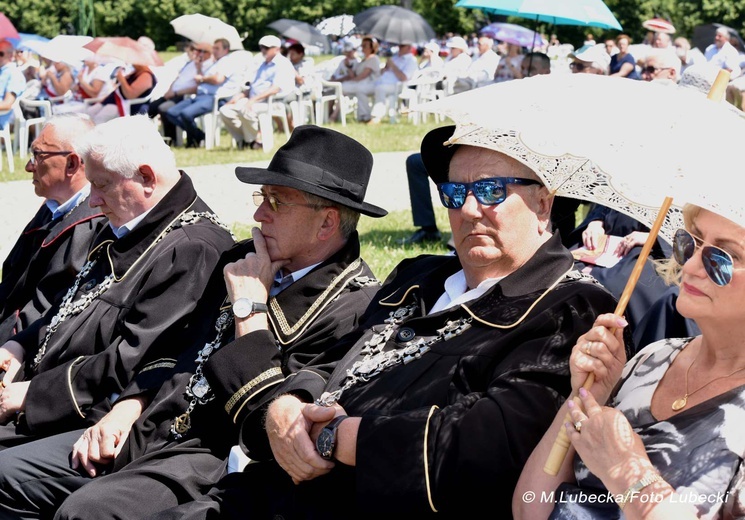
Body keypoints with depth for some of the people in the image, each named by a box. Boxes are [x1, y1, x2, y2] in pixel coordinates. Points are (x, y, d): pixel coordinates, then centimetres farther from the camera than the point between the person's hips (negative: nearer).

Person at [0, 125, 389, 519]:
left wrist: (250, 307, -14)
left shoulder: (354, 305, -14)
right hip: (146, 428, 9)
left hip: (216, 457, -8)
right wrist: (125, 409, 6)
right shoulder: (245, 260, 12)